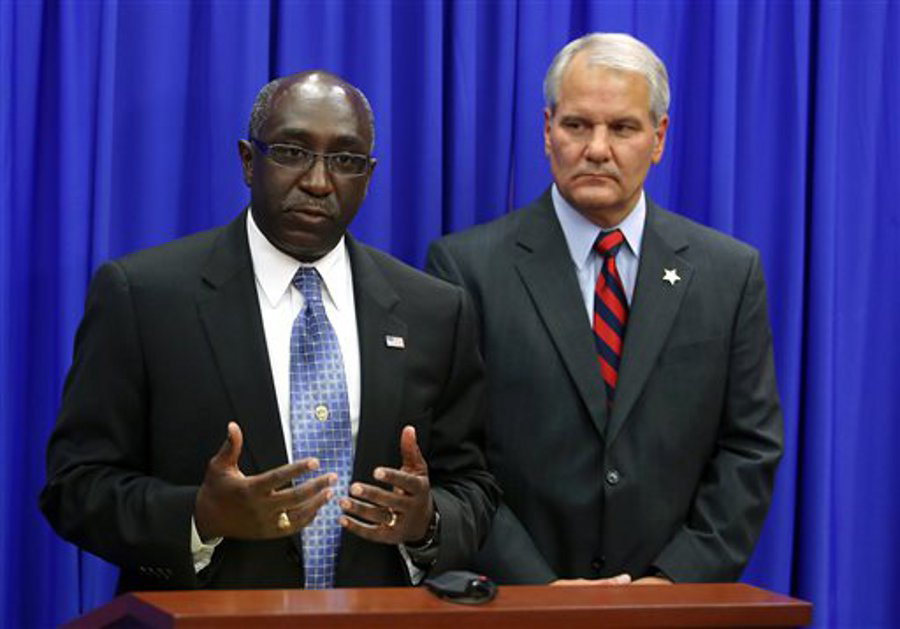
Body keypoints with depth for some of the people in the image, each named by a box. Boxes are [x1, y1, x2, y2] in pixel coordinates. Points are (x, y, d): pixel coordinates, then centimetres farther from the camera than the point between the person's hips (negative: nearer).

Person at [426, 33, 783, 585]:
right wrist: (538, 590, -16)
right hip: (510, 603, -2)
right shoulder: (468, 266, -5)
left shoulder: (731, 271, 2)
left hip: (671, 605, 2)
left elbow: (750, 448, 1)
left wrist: (680, 579, -10)